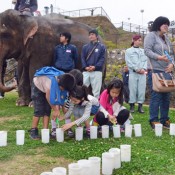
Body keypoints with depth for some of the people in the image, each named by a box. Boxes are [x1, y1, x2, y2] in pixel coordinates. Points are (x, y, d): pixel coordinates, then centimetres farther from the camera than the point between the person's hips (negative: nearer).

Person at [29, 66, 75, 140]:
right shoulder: (51, 81, -42)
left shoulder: (63, 83, -26)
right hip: (38, 87, -5)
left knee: (47, 110, -4)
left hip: (47, 89, 5)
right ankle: (33, 131, -1)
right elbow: (48, 96, -30)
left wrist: (57, 109, -29)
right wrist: (55, 110, -21)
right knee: (39, 110, -11)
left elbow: (60, 96, -20)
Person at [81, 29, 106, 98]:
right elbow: (82, 58, 7)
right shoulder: (85, 47, 14)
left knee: (96, 90, 2)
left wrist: (95, 67, -15)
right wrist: (85, 67, -11)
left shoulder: (102, 46, 7)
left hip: (97, 71, -2)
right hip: (86, 71, 2)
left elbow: (102, 59, -1)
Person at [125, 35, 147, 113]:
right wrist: (137, 69, -10)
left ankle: (140, 106, 5)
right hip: (133, 73, -3)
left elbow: (146, 60, 10)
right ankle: (132, 106, 2)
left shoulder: (143, 51, 17)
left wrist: (144, 69, -8)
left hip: (142, 73, 3)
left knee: (142, 89, 0)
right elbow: (129, 62, -2)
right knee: (132, 89, -4)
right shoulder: (128, 51, 6)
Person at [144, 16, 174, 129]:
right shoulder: (151, 35, -1)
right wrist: (159, 57, -24)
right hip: (155, 70, -7)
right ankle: (154, 121, 0)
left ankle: (164, 120, 16)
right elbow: (147, 50, -12)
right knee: (156, 96, -8)